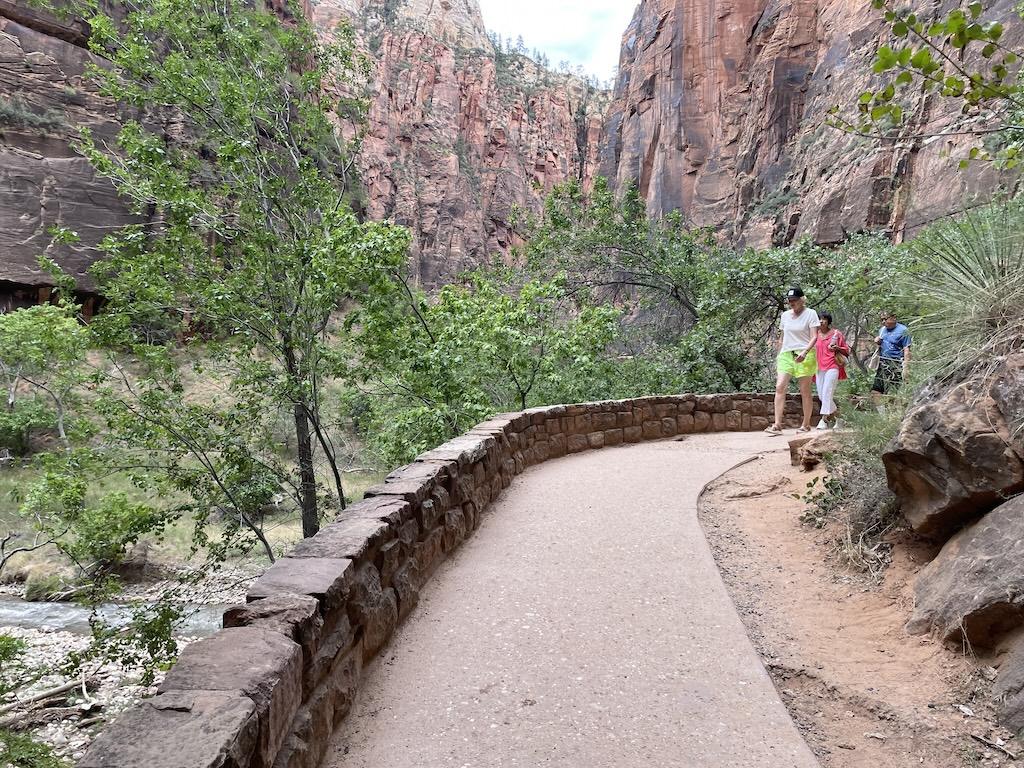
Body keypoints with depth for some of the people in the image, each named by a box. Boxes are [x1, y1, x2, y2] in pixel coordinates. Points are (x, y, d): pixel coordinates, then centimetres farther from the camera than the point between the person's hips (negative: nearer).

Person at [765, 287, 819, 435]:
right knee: (780, 387, -11)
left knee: (805, 391, 0)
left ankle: (806, 425, 10)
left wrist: (805, 352, -24)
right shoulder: (785, 315, 15)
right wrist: (778, 356, 17)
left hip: (805, 356, -4)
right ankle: (777, 425, -16)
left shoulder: (810, 314, -1)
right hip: (786, 354, 4)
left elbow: (814, 337, -9)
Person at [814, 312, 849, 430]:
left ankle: (824, 419, -15)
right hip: (819, 368, 5)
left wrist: (837, 348, -11)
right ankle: (837, 414, 23)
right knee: (821, 395, 3)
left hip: (832, 367, -5)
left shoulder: (836, 334, 4)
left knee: (827, 393, -15)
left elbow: (847, 350, 9)